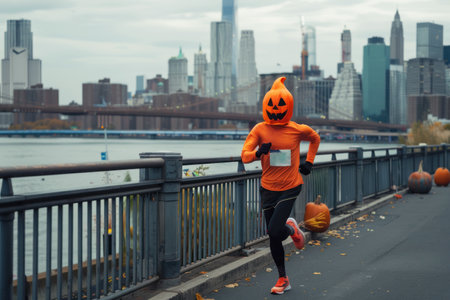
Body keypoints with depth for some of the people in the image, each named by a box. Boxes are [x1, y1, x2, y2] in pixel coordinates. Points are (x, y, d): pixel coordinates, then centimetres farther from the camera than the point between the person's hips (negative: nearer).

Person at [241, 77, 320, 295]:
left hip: (290, 188, -2)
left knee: (275, 231, -19)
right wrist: (258, 152, -32)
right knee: (273, 238, 9)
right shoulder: (260, 130, -5)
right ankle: (283, 279, 26)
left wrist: (309, 162, 10)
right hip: (268, 189, 2)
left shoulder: (297, 130, -5)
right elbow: (244, 156, -12)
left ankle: (292, 229, 19)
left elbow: (315, 138, 18)